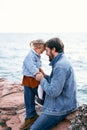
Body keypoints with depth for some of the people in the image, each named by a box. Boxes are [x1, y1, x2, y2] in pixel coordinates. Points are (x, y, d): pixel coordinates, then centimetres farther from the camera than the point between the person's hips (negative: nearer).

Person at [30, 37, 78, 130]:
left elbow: (53, 92, -26)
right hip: (61, 103, 11)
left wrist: (42, 80, -11)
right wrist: (44, 76, 6)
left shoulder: (60, 66, -24)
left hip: (60, 108, -11)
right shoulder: (61, 62, 10)